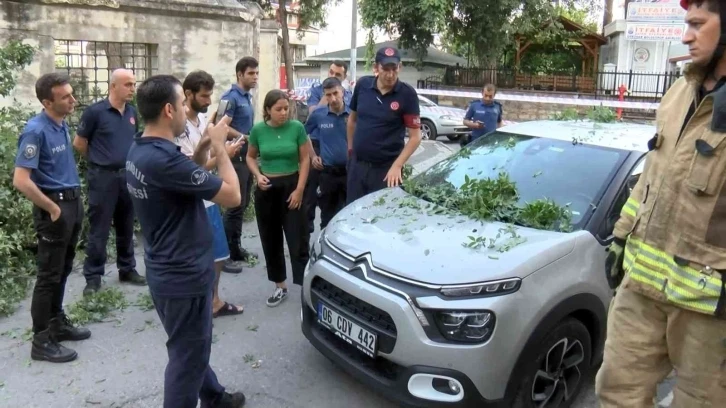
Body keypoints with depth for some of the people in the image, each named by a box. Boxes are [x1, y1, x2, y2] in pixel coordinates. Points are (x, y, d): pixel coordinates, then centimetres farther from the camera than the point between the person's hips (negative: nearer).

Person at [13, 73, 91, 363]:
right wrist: (53, 209, -17)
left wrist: (74, 201, 14)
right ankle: (41, 341, 10)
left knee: (63, 270, 17)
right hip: (55, 207, -8)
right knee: (49, 275, 0)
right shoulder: (36, 130, -19)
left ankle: (57, 323, 32)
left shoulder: (63, 124, 7)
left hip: (72, 202, 8)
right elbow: (21, 181, -24)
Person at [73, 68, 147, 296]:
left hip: (128, 175, 5)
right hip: (103, 177, -5)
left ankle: (128, 269, 27)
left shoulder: (132, 113, 7)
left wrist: (127, 160, 12)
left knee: (126, 227, 14)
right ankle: (93, 277, 11)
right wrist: (98, 160, 9)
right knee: (99, 229, 1)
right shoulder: (95, 111, -10)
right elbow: (79, 143, -2)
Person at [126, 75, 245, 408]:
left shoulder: (139, 152, 3)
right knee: (187, 355, 7)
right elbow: (232, 196, -23)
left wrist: (201, 150, 4)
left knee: (193, 346, 26)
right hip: (183, 275, -11)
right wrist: (219, 147, -10)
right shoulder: (164, 158, -28)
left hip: (166, 271, 11)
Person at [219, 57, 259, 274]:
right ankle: (227, 254, -1)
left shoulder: (248, 97, 15)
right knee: (235, 206, -8)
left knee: (243, 205, 13)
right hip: (236, 157, -9)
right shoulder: (231, 97, -12)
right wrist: (248, 138, -17)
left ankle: (237, 248, 23)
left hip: (247, 156, 9)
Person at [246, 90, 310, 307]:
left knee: (298, 239, -3)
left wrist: (299, 189, -9)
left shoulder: (297, 127, -7)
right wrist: (258, 175, -9)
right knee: (271, 240, 9)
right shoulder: (258, 130, -3)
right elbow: (250, 157, 10)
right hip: (266, 189, 2)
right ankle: (280, 286, 23)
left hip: (291, 186, -2)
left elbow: (305, 159, -3)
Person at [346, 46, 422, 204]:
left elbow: (415, 136, -12)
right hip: (357, 164, 3)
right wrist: (350, 148, 13)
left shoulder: (407, 94, -12)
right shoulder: (362, 85, -2)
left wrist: (397, 166, -20)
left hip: (386, 168, -3)